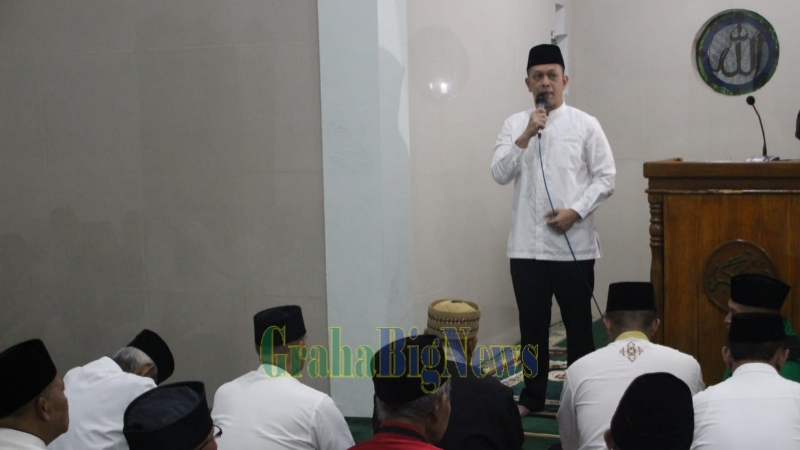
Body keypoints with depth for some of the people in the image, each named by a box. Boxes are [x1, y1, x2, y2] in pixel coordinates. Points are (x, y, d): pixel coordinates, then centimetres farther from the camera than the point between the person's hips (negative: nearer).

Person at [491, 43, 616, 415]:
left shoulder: (585, 125, 1)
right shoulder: (514, 125, 6)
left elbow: (605, 177, -1)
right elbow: (500, 174, -5)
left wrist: (575, 211, -13)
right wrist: (526, 135, -15)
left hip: (574, 243, -1)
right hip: (527, 244, 2)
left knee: (578, 323, 7)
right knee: (532, 324, 10)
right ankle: (532, 396, 23)